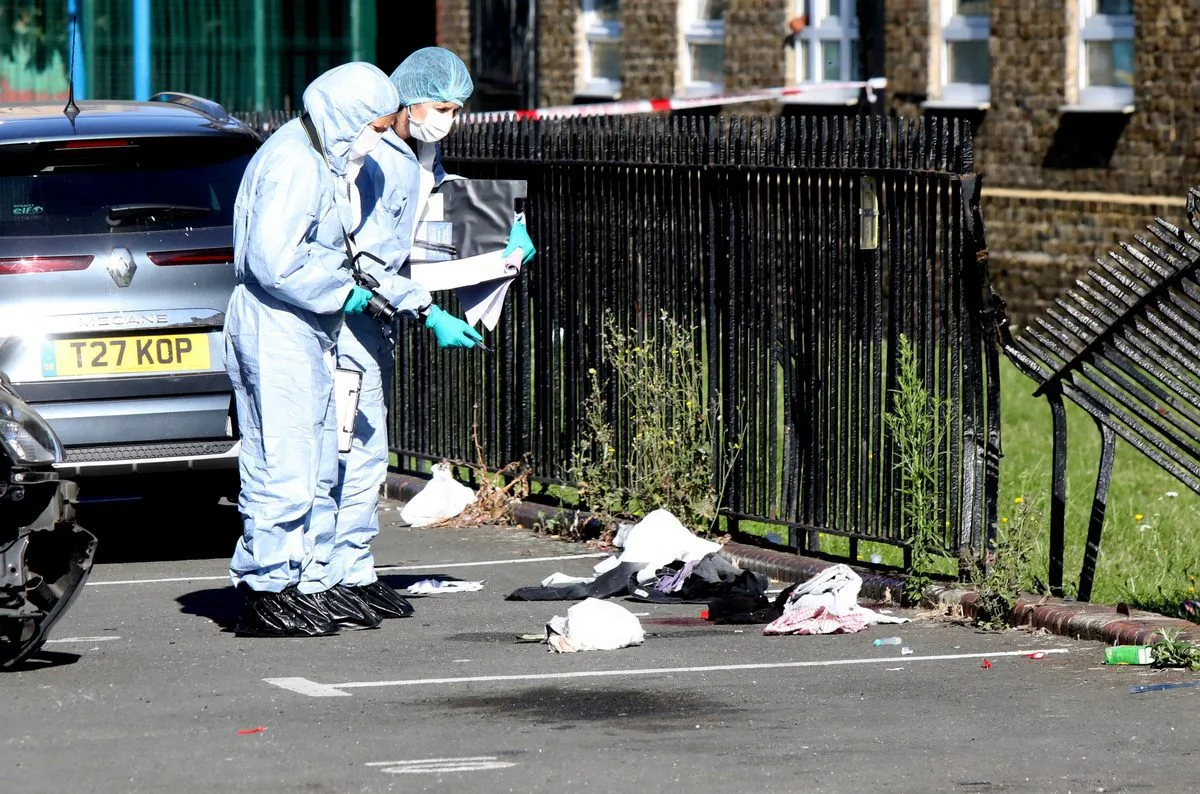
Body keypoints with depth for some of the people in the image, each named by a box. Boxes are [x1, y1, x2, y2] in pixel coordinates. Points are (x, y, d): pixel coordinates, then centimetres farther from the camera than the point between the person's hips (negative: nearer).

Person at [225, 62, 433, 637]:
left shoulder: (327, 162, 18)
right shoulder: (292, 163, -16)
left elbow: (342, 257, 25)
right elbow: (273, 261, -24)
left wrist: (417, 302, 20)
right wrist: (345, 293, -13)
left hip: (308, 333, 11)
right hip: (274, 332, -11)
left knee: (320, 470, 13)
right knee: (284, 471, -9)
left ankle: (312, 584, 19)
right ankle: (265, 595, -4)